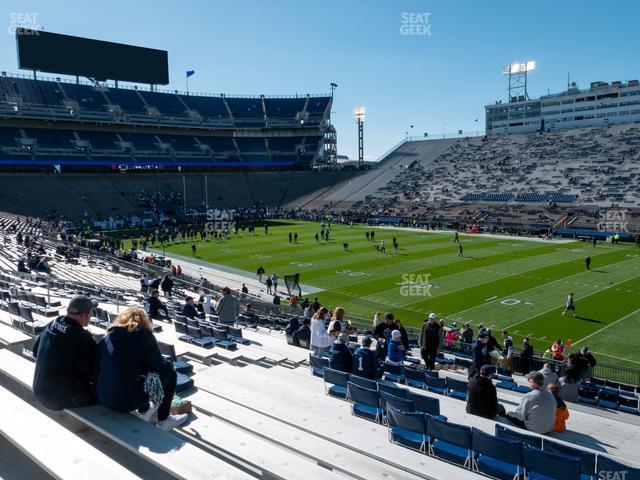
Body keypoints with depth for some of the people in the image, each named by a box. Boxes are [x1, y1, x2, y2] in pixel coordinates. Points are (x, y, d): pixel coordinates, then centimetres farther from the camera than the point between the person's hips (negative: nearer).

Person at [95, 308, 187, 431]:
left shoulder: (107, 337, 5)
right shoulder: (143, 335, -8)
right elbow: (160, 366, -6)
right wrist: (170, 363, 17)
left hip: (103, 398, 6)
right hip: (127, 401, -6)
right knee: (170, 373, 12)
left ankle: (144, 411, 41)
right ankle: (163, 420, 18)